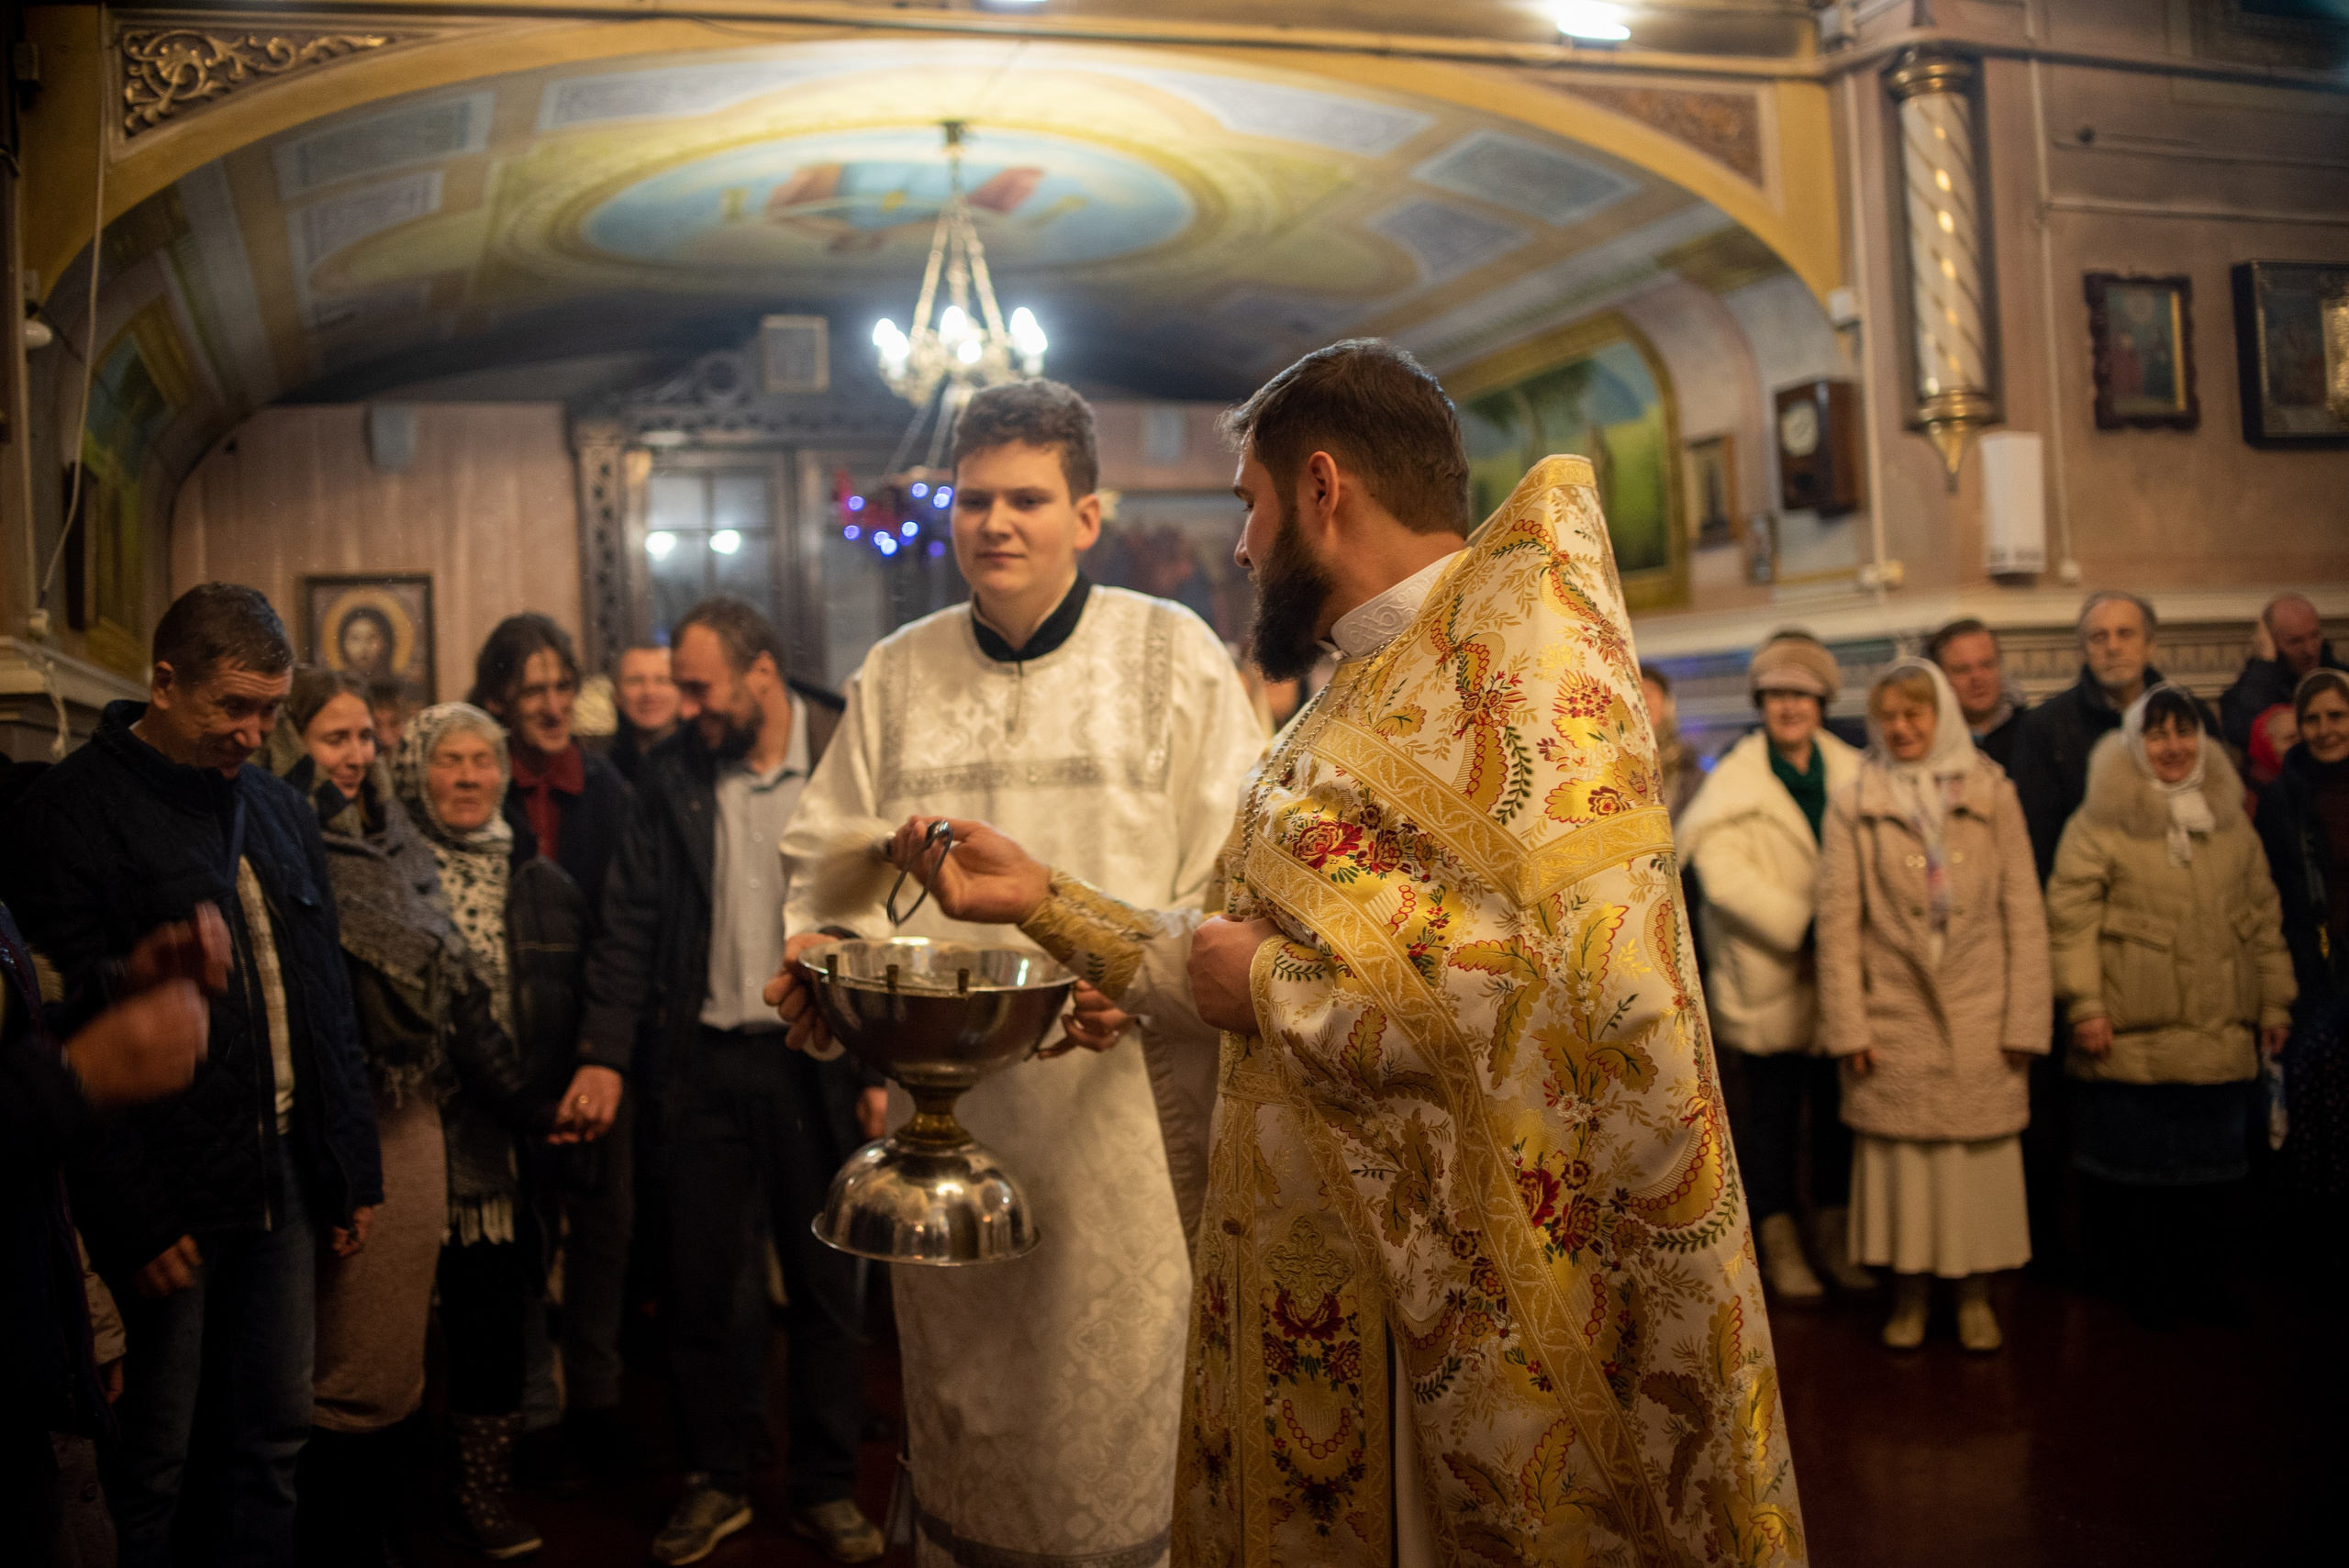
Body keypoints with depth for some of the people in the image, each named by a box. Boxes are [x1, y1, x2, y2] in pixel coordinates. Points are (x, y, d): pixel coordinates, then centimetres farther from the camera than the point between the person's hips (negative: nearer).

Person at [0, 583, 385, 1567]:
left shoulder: (280, 811, 13)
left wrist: (353, 1168, 13)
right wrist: (137, 1217, -15)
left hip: (281, 1186, 6)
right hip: (167, 1202, -6)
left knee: (270, 1444, 13)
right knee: (150, 1467, 4)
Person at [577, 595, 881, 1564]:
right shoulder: (672, 775, 3)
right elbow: (631, 924, 5)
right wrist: (607, 1056, -3)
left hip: (817, 1059, -2)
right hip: (707, 1058, 3)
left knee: (823, 1284, 9)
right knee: (696, 1281, 10)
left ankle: (826, 1488, 26)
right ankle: (715, 1482, 29)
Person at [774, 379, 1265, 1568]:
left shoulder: (1175, 655, 1)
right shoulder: (896, 674, 11)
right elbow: (828, 856, 17)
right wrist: (821, 944, -4)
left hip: (1119, 1103, -3)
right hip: (940, 1103, 3)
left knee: (1119, 1408, 3)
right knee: (956, 1403, 13)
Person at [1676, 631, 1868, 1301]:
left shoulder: (1851, 772, 5)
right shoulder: (1732, 779, -6)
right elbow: (1723, 873, -16)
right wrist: (1800, 926, -20)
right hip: (1768, 978, -3)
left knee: (1838, 1110, 13)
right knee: (1772, 1113, 7)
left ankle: (1834, 1234, 28)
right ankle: (1779, 1240, 22)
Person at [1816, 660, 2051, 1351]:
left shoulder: (1993, 795, 6)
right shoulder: (1853, 805, 3)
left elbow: (2025, 914, 4)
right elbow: (1838, 923, 1)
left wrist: (2025, 1020, -2)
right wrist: (1848, 1027, -5)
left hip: (1981, 1020, 1)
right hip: (1893, 1019, 0)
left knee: (1982, 1157, 5)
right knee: (1901, 1159, 3)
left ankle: (1975, 1292, 20)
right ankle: (1909, 1291, 18)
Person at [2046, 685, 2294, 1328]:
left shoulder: (2231, 820, 12)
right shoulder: (2101, 821, -4)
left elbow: (2263, 916, 16)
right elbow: (2070, 917, -8)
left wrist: (2275, 1002, 14)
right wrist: (2084, 1005, -13)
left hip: (2220, 1037, 4)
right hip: (2130, 1038, -4)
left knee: (2211, 1165, 11)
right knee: (2134, 1172, 4)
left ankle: (2204, 1282, 25)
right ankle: (2145, 1284, 18)